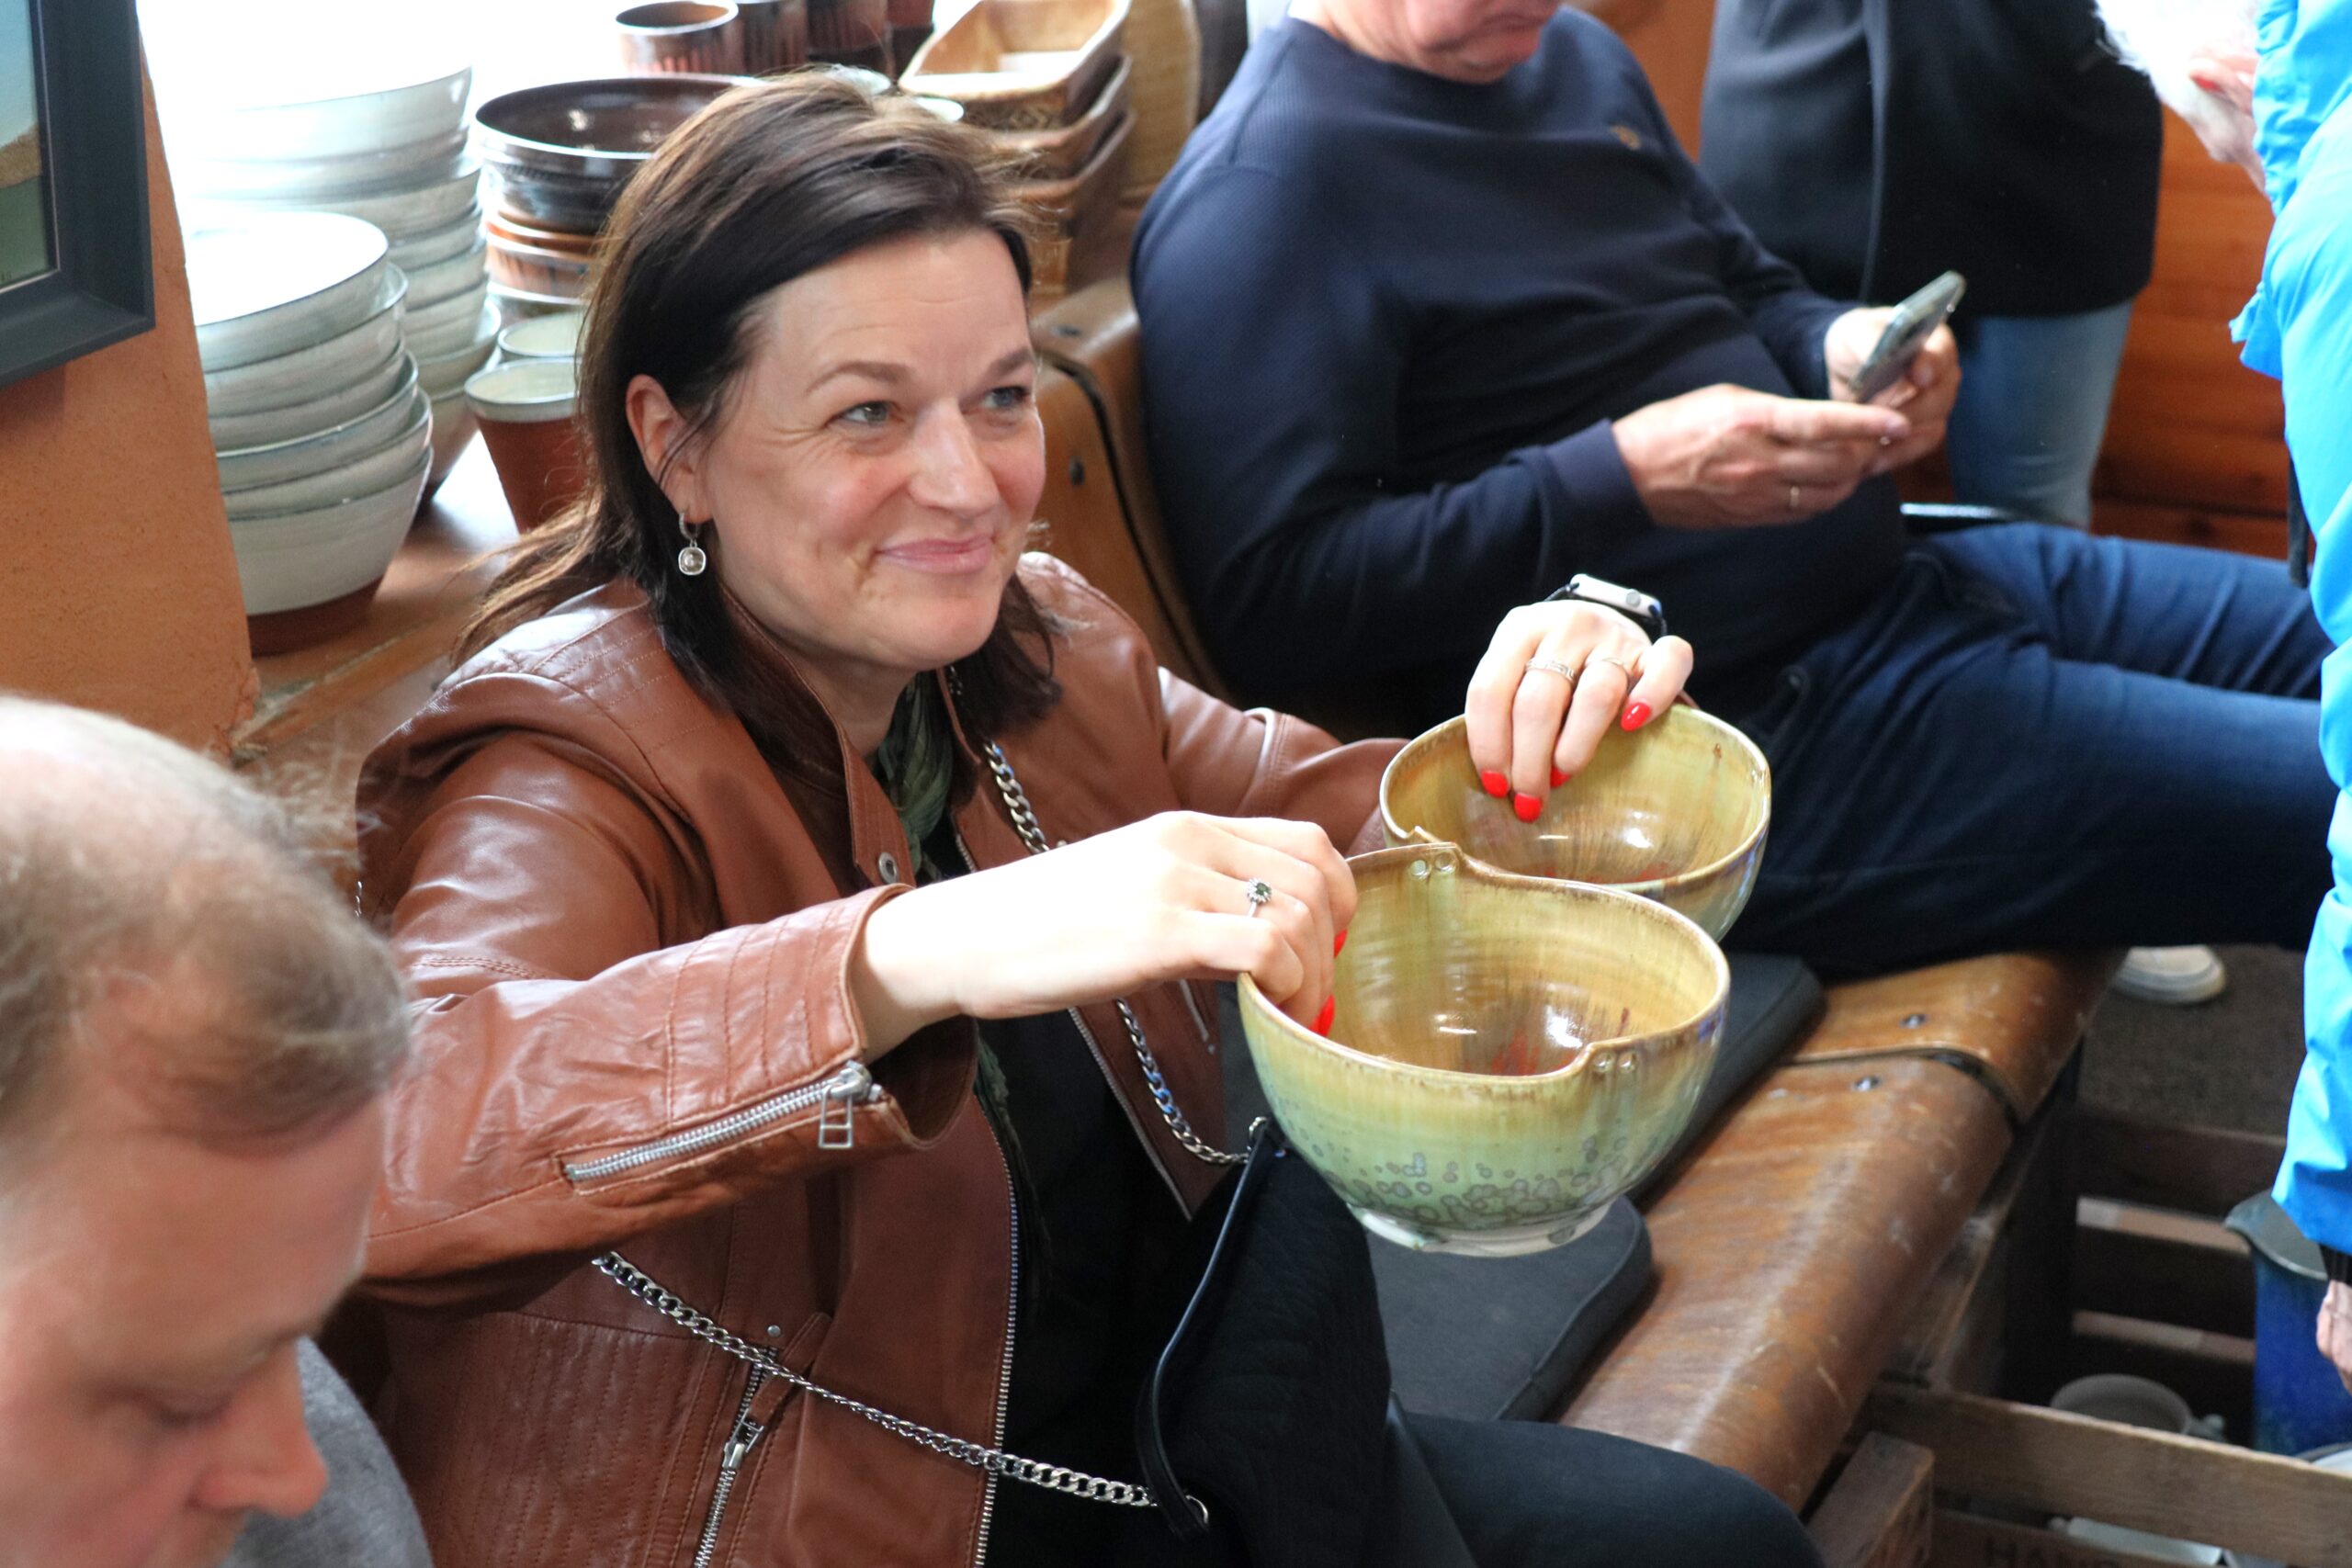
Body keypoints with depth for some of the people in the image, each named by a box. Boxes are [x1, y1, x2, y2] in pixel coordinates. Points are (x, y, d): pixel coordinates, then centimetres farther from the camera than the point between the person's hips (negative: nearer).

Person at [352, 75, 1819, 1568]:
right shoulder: (576, 758, -21)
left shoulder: (1038, 648, 2)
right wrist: (914, 955, -53)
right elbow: (397, 1149, -40)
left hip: (1139, 1438, 8)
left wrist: (1555, 721, -14)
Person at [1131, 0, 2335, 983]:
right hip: (1756, 741, -10)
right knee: (2320, 809, -15)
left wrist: (1840, 347, 0)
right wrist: (1626, 481, -25)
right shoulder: (1256, 194, -15)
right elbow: (1267, 607, -22)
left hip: (1889, 581, 10)